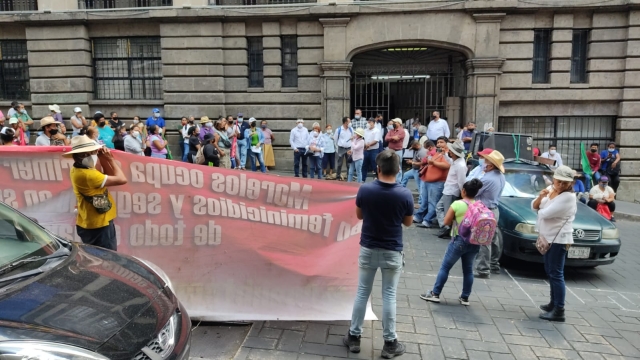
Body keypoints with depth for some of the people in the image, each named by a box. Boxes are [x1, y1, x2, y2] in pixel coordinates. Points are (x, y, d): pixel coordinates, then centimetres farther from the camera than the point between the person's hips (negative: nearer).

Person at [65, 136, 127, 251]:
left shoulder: (79, 170, 5)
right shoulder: (87, 174, -25)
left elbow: (109, 177, 11)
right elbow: (121, 179, -22)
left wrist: (104, 160, -3)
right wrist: (111, 159, -11)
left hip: (91, 223, 10)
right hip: (98, 225, -10)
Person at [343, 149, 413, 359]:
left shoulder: (364, 190, -13)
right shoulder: (405, 195, -16)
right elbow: (407, 223, 0)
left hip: (368, 249, 1)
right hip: (392, 252, -1)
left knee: (362, 293, 13)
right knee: (389, 296, 10)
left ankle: (354, 336, 25)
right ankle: (389, 343, 21)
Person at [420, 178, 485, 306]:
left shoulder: (457, 204, -12)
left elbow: (446, 222, -7)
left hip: (459, 240, -5)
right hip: (475, 241, 5)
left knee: (445, 267, 4)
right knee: (468, 269, 15)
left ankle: (435, 294, 8)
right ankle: (465, 297, 21)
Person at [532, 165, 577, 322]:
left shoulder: (568, 197, -19)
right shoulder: (550, 189, 7)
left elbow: (545, 213, -25)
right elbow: (534, 206, 6)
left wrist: (540, 209, -2)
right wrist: (540, 197, -14)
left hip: (558, 240, -9)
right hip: (547, 238, 9)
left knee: (556, 274, -6)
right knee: (550, 273, 17)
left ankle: (559, 311, -1)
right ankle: (554, 303, 30)